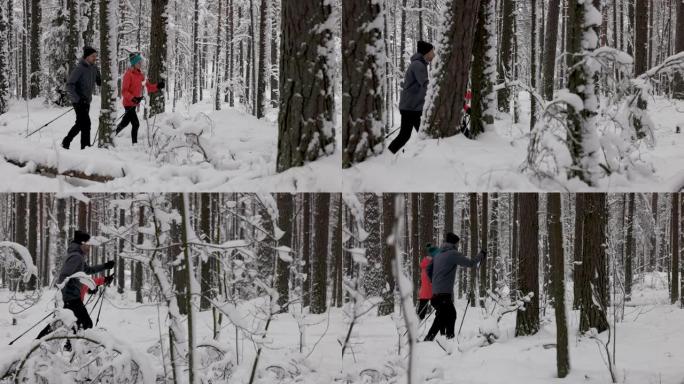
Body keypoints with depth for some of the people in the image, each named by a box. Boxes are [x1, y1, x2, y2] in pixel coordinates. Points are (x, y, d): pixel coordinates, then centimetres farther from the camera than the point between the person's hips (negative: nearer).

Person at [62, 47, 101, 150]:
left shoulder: (94, 68, 7)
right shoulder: (79, 69, -16)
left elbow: (100, 82, 15)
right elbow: (69, 85, -19)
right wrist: (77, 98, -26)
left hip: (86, 101, 8)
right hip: (79, 101, -8)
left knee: (80, 123, 13)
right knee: (86, 123, -14)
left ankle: (66, 142, 22)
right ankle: (86, 146, -8)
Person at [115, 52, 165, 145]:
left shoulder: (140, 75, 10)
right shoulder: (129, 74, -14)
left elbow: (147, 87, 12)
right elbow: (124, 91, -18)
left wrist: (157, 86, -4)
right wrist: (133, 98, -31)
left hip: (134, 103, 9)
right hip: (129, 104, -9)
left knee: (125, 123, 16)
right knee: (135, 124, -11)